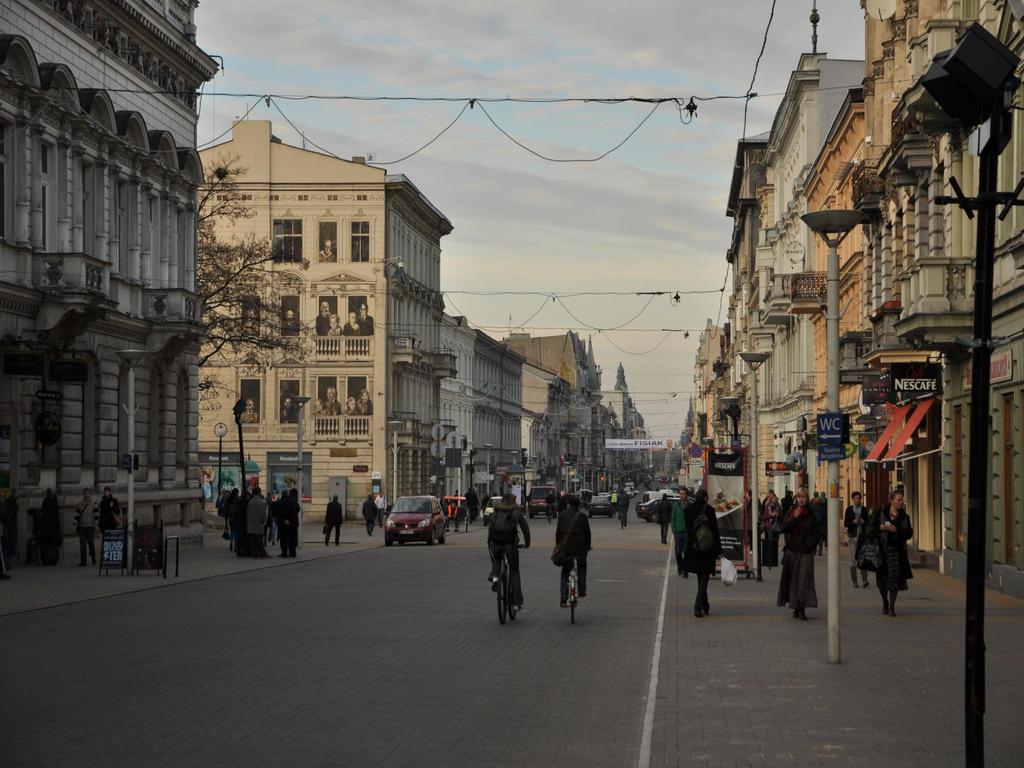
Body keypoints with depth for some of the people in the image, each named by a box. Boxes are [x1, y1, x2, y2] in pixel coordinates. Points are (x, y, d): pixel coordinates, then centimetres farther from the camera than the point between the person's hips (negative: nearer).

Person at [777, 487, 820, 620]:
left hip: (806, 551, -2)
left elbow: (817, 532, 5)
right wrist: (794, 518, -14)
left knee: (804, 578, -9)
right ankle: (796, 607, 11)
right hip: (792, 550, 2)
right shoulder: (791, 512, 6)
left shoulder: (811, 514, 1)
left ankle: (802, 608, -11)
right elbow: (784, 528, -4)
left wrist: (811, 543, -6)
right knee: (793, 579, 4)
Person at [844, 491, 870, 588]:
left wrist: (864, 522, -9)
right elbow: (845, 524, 4)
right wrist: (853, 522, -13)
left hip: (863, 536, 0)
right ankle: (854, 581, 6)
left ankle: (864, 579, -13)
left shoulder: (864, 510, 8)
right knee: (853, 559, -2)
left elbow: (868, 523, 12)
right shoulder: (849, 509, 6)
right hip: (852, 536, 0)